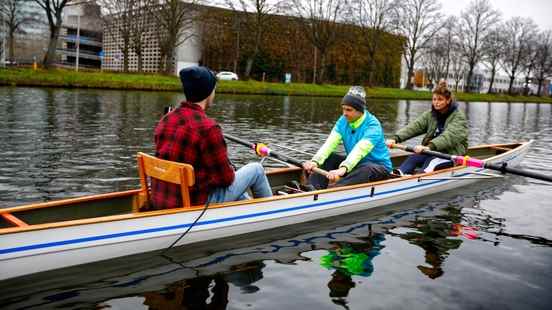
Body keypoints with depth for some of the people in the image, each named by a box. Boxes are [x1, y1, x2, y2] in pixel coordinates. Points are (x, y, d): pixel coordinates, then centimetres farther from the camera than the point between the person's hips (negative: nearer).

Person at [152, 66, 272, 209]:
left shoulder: (165, 120, 2)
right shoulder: (207, 128, -23)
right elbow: (226, 178, -17)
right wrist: (231, 172, 7)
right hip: (195, 205, -8)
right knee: (256, 169, 10)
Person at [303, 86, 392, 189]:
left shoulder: (373, 125, -24)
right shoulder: (343, 121, -5)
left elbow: (360, 150, -41)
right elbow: (330, 143, -19)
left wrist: (343, 169, -57)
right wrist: (315, 161, -37)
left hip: (379, 167, -6)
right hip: (355, 164, 6)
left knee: (367, 169, -39)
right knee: (326, 157, -13)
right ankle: (314, 188, -32)